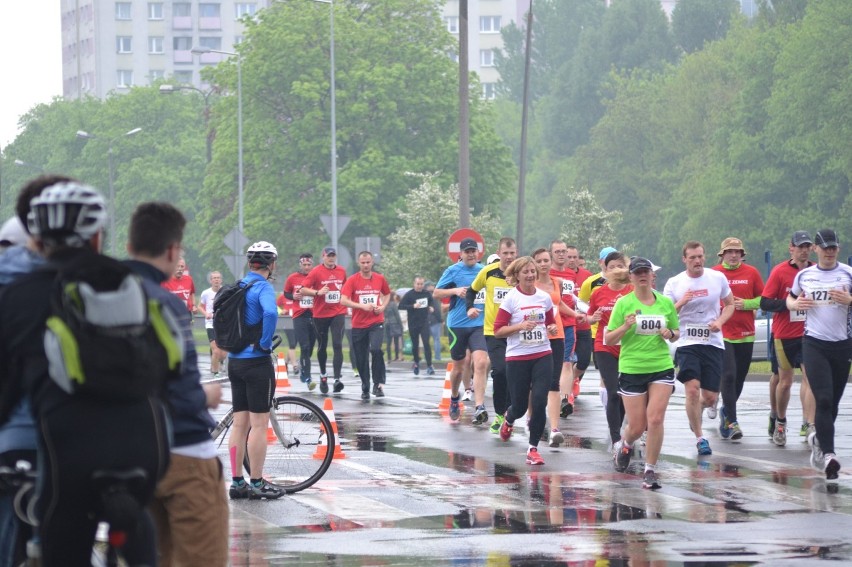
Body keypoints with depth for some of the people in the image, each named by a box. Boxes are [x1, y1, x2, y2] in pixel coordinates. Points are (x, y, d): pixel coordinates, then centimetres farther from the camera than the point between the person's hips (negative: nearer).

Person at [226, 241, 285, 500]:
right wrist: (264, 342, -19)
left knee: (240, 424, 10)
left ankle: (237, 482, 12)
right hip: (257, 362, -8)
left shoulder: (237, 287, 12)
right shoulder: (263, 287, -13)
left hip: (234, 360, 8)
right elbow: (270, 312, -31)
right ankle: (257, 484, -2)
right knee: (259, 424, -3)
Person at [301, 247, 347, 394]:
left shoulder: (341, 271, 7)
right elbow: (303, 289, -10)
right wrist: (318, 292, -24)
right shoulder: (316, 272, -5)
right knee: (322, 346, 12)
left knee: (337, 345, -13)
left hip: (338, 313, 1)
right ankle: (323, 375, 33)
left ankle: (338, 378, -21)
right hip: (321, 314, -1)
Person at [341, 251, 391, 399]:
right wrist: (362, 306, -23)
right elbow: (343, 300, -12)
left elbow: (387, 294, 22)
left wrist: (383, 306, 2)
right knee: (361, 359, 4)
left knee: (376, 349, -23)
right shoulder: (352, 280, -3)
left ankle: (378, 384, -14)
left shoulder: (380, 279, 4)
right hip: (358, 325, 0)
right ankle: (365, 389, 18)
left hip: (376, 322, 0)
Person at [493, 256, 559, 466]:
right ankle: (509, 419, 44)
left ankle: (533, 449, 0)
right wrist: (521, 326, -21)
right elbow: (498, 331, -8)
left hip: (542, 356, 3)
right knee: (520, 405, 6)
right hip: (517, 358, -2)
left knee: (539, 402, -11)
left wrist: (552, 328, -2)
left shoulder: (544, 297, 5)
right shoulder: (510, 298, -7)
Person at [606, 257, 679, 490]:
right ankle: (624, 445, 38)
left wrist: (670, 334, -6)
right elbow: (608, 339, -2)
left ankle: (650, 470, -2)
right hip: (631, 369, -1)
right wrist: (625, 327, -20)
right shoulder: (623, 303, -2)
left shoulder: (665, 302, 5)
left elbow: (676, 334, 17)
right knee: (637, 426, 2)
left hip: (662, 367, 1)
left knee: (655, 419, -13)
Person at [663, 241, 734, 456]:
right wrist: (681, 303, -18)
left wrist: (720, 321, -5)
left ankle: (695, 411, 38)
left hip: (713, 343, 2)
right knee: (692, 388, -19)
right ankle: (700, 438, -4)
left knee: (710, 397, 0)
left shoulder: (718, 278, 4)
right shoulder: (674, 283, 0)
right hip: (687, 343, -2)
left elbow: (729, 305, 15)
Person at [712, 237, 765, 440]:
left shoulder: (751, 273, 4)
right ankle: (731, 422, -11)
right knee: (729, 375, -13)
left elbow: (763, 299, 7)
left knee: (740, 376, 11)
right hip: (722, 334, -3)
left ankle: (727, 410, 34)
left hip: (746, 334, 3)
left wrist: (746, 304, -10)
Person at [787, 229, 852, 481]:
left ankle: (819, 438, 35)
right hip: (814, 343, -1)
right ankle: (827, 453, -18)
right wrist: (795, 304, 0)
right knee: (823, 399, -15)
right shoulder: (804, 275, 8)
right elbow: (790, 299, 22)